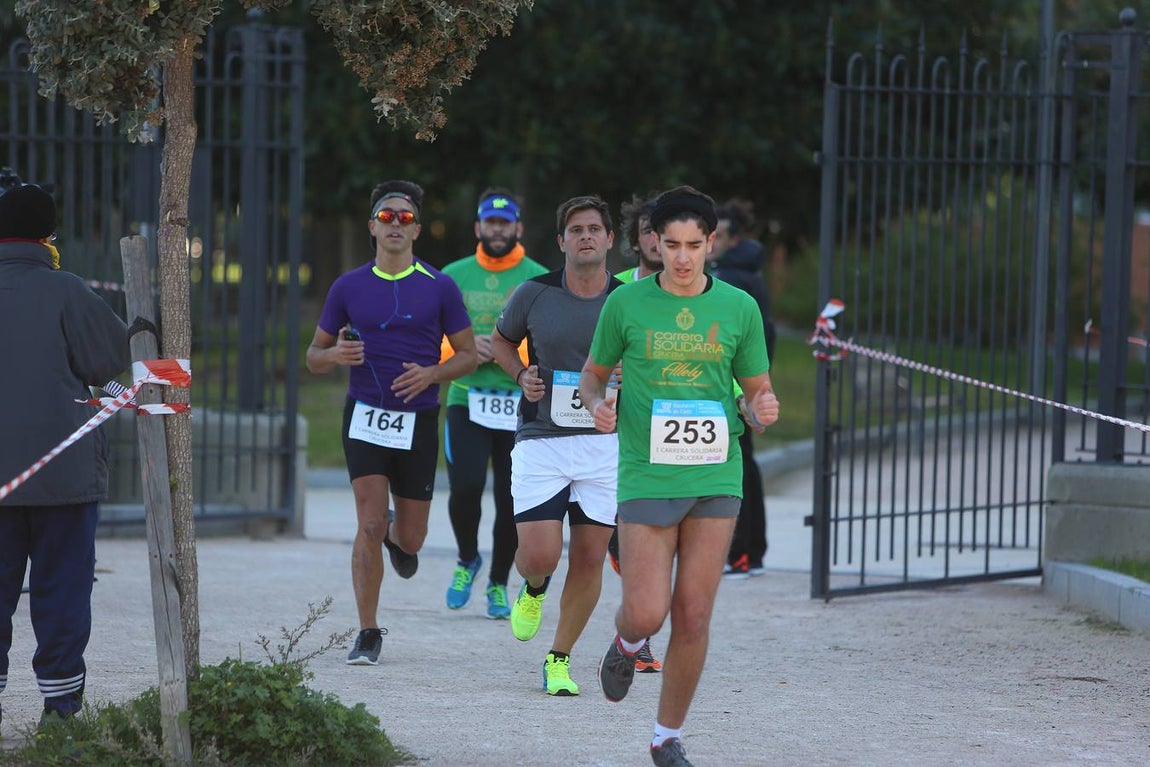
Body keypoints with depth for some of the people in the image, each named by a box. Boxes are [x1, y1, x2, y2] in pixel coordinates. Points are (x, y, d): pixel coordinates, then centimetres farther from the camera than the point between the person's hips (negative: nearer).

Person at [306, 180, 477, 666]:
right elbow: (314, 355, 9)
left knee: (409, 538, 7)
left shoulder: (440, 288, 0)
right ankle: (367, 635, -3)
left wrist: (431, 375, -14)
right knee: (369, 525, -13)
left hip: (418, 420, 1)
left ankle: (397, 539, 47)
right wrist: (335, 355, -14)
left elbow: (468, 355, 5)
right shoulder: (349, 287, 3)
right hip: (365, 417, 0)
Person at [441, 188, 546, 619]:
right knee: (465, 488, -15)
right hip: (466, 400, 0)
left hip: (521, 404, 0)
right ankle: (467, 559, 15)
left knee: (510, 499, 3)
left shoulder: (539, 280, 3)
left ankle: (498, 585, 21)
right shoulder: (453, 276, 8)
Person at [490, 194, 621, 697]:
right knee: (539, 556, -11)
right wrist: (521, 375, -2)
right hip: (540, 443, -1)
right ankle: (533, 590, 26)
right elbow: (500, 341, 17)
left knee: (589, 560, 0)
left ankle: (560, 658, 16)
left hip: (605, 444, 1)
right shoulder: (534, 294, -1)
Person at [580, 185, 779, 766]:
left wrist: (763, 410, -11)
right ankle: (626, 643, 31)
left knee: (693, 618, 1)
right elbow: (593, 374, 13)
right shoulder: (625, 304, 0)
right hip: (646, 479, -1)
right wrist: (597, 405, -9)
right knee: (646, 613, -8)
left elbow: (757, 390, 12)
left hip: (715, 479, 1)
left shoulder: (739, 308, 4)